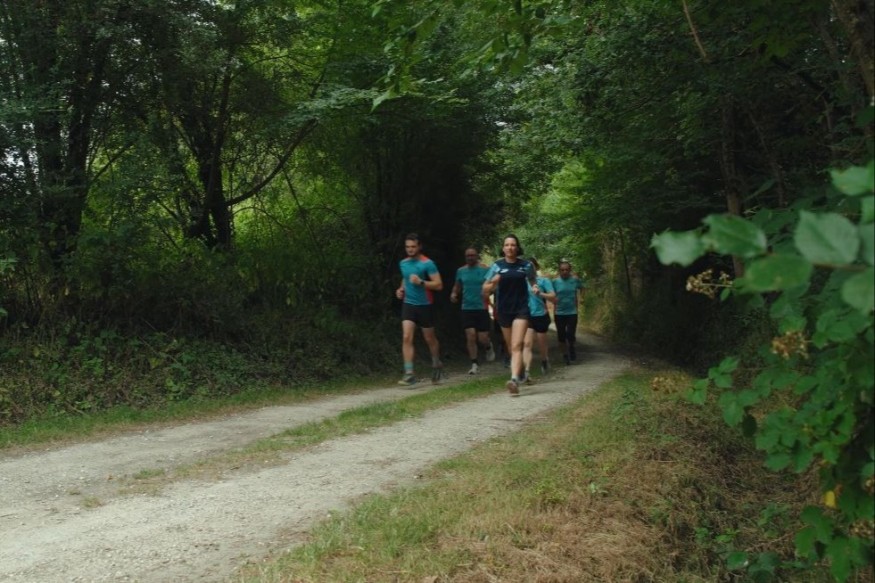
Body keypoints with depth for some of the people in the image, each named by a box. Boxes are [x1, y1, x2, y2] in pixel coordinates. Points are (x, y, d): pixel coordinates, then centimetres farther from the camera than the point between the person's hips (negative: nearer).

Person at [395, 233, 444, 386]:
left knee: (429, 338, 12)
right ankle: (409, 373, -14)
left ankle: (437, 365, 37)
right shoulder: (403, 263, 7)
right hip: (408, 304, 4)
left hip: (424, 305, -4)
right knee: (406, 338, -12)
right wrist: (402, 289, 7)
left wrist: (421, 282, -26)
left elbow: (439, 285, -14)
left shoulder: (427, 263, -11)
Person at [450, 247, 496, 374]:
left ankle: (488, 347, 35)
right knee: (470, 336, -6)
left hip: (482, 308, -2)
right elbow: (457, 286, 18)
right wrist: (454, 294, -3)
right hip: (467, 308, 2)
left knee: (482, 338, -2)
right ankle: (475, 364, 6)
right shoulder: (461, 271, 7)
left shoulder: (485, 270, -2)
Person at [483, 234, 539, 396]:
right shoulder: (497, 266, 0)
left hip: (521, 309, -2)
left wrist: (536, 288, -8)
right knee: (511, 347, 16)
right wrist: (493, 283, -19)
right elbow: (485, 290, 3)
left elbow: (533, 282, 15)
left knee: (516, 346, -16)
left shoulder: (526, 265, -1)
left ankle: (514, 380, -26)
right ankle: (520, 373, 40)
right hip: (504, 310, 2)